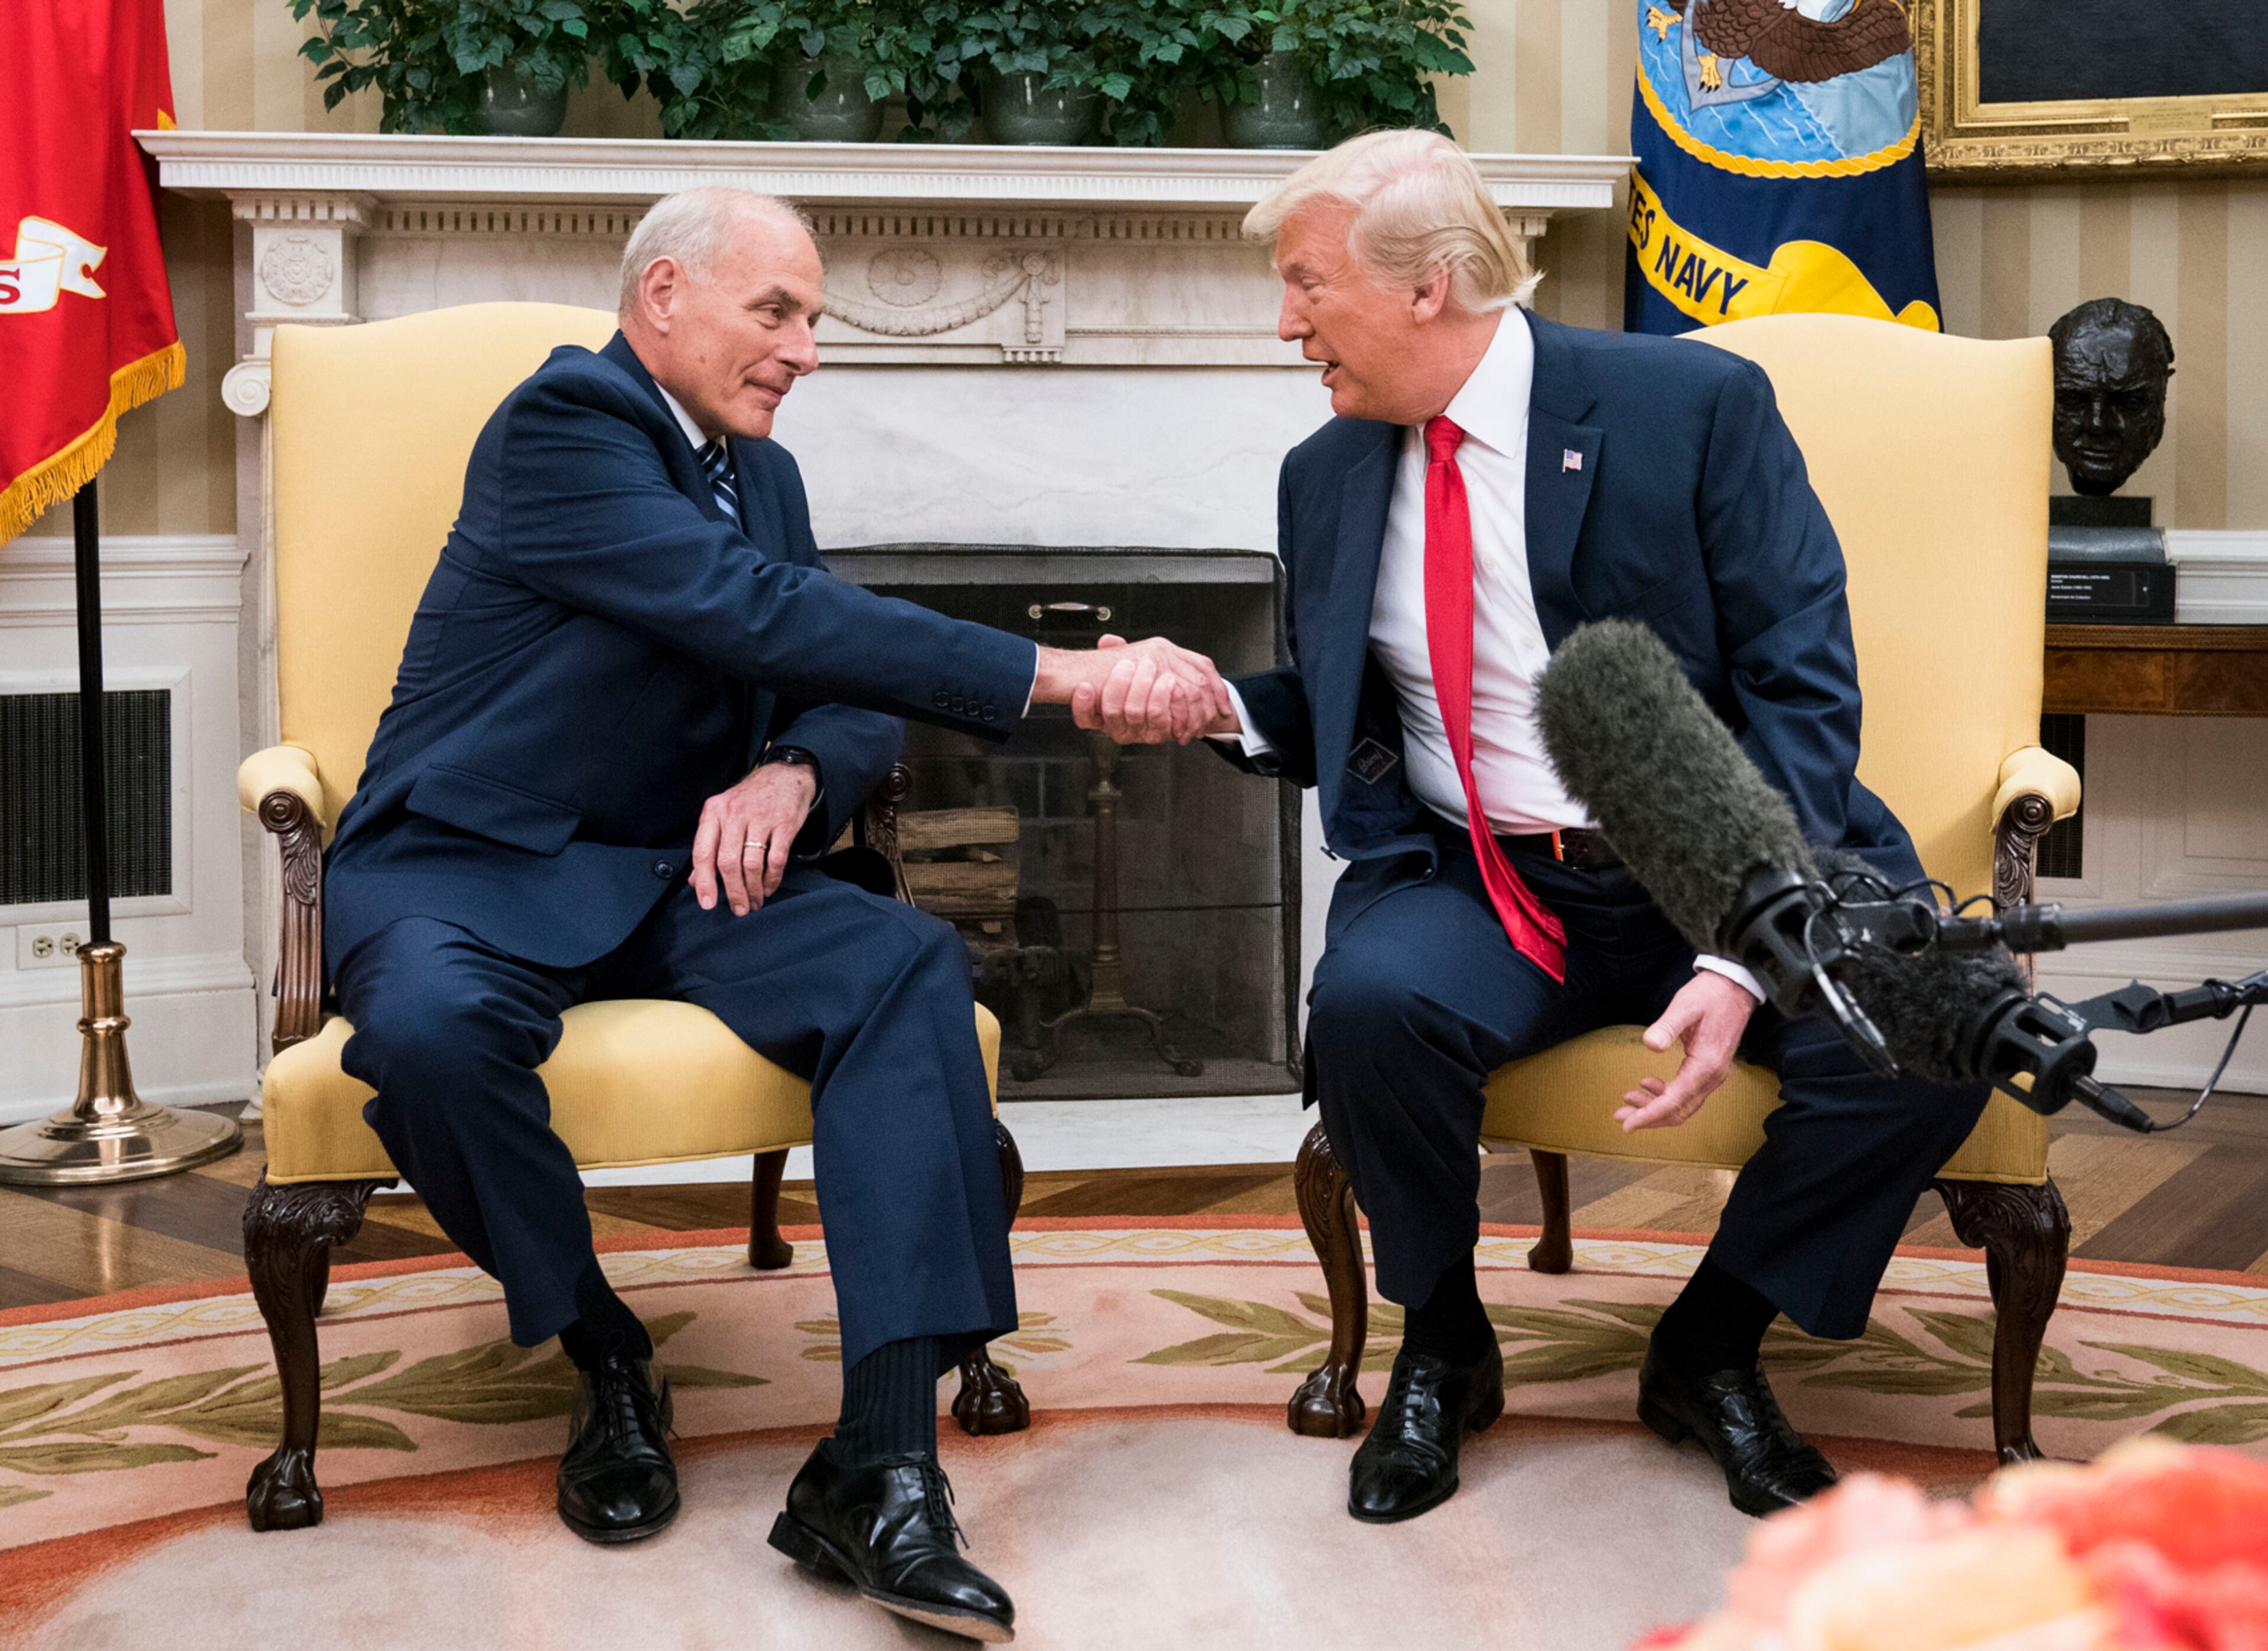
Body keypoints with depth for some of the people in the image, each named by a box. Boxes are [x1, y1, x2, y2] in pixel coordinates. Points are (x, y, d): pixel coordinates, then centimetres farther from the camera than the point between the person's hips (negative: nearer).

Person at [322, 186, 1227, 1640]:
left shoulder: (761, 474, 15)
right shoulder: (564, 427, -13)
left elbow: (851, 686, 11)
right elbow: (760, 615, -26)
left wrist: (793, 773, -16)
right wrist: (1055, 677, -30)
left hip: (672, 873, 6)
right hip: (468, 866, -6)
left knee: (909, 963, -23)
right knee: (432, 1027, -40)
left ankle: (880, 1475, -30)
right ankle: (604, 1353, -9)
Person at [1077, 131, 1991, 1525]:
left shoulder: (1697, 406, -7)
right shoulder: (1330, 476, 8)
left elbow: (1802, 688, -11)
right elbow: (1336, 719, 18)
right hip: (1476, 887, 2)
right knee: (1371, 1001, -31)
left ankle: (1709, 1351, 1)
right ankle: (1443, 1351, -2)